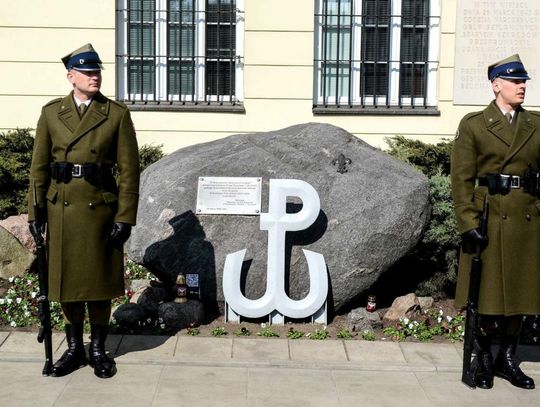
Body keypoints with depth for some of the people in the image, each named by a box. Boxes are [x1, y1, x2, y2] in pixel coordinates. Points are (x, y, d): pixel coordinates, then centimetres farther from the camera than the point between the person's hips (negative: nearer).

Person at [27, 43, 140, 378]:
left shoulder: (117, 114, -1)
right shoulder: (51, 112, 5)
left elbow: (129, 169, -3)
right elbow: (39, 166, 6)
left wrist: (125, 217, -8)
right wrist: (36, 211, 1)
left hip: (100, 208, -2)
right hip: (61, 208, 2)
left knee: (99, 280, 7)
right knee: (66, 278, 10)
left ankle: (98, 350, 23)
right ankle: (75, 348, 25)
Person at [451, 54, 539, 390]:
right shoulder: (473, 125, -1)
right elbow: (462, 179, -6)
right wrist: (468, 224, -14)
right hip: (489, 219, -4)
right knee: (487, 293, 2)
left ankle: (508, 359, 24)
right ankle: (484, 360, 19)